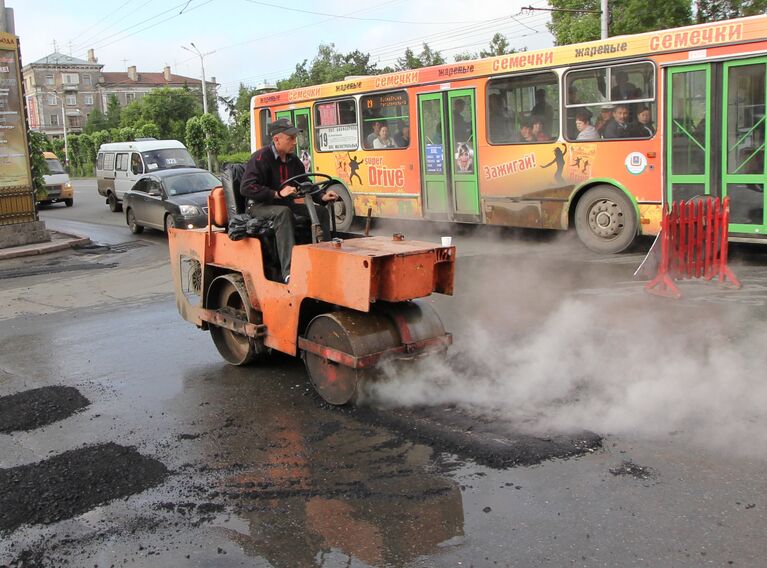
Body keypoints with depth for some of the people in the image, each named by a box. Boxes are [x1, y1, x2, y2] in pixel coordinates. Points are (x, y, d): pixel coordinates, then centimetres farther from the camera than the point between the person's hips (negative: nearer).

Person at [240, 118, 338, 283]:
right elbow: (246, 188, -23)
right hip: (260, 206, -7)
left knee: (321, 212, -6)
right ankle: (289, 271, -48)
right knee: (283, 212, -39)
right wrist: (277, 194, -30)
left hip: (285, 204, 8)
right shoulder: (261, 157, -13)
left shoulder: (293, 161, 11)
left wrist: (322, 197, -2)